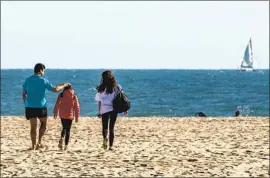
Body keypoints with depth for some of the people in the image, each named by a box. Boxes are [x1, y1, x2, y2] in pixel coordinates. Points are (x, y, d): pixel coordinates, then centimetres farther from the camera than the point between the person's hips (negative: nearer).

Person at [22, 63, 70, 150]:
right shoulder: (43, 80, -7)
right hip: (41, 106, -3)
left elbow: (23, 94, 9)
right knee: (43, 123, 17)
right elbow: (55, 89, -6)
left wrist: (26, 104, 19)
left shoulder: (27, 80, 6)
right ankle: (39, 142, 4)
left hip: (30, 106, 3)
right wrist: (64, 85, 9)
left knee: (33, 126, 8)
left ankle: (33, 145, 7)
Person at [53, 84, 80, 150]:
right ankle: (66, 145, -1)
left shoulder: (61, 95, 1)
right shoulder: (74, 96, 3)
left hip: (62, 115, 0)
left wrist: (55, 113, 2)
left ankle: (62, 138, -14)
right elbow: (77, 107, 3)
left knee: (64, 128, 16)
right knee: (68, 129, 5)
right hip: (70, 115, 0)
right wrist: (77, 116, 9)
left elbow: (57, 104, -4)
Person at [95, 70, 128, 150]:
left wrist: (99, 112, 8)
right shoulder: (117, 87, -1)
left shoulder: (101, 89, -5)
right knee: (112, 127, 10)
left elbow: (99, 101, 0)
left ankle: (105, 138, -20)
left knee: (105, 126, 11)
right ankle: (110, 146, 7)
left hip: (104, 110, -1)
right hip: (114, 109, 1)